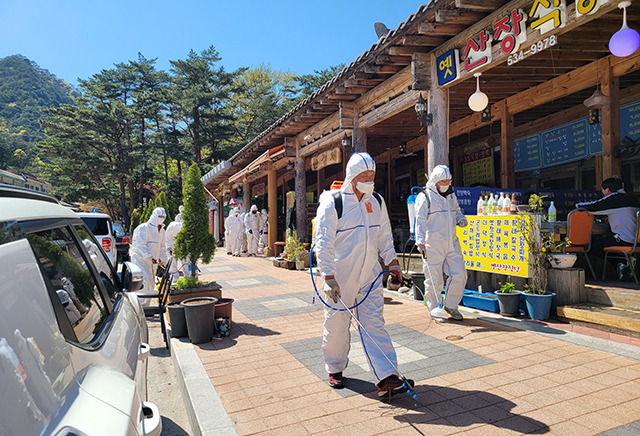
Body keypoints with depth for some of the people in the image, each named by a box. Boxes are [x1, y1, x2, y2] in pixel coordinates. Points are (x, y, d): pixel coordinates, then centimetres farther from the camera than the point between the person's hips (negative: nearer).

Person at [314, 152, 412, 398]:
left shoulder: (377, 202, 7)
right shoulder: (332, 203, -11)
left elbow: (385, 236, 17)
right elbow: (323, 243, -15)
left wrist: (392, 261, 10)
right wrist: (328, 277, -21)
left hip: (370, 276, 4)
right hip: (339, 278, -3)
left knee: (374, 325, 1)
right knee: (337, 325, 10)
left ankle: (386, 378, 2)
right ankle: (335, 370, 32)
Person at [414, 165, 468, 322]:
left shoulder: (451, 196, 15)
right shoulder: (424, 197, -6)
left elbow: (456, 211, 28)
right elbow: (420, 221, -12)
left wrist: (461, 219, 4)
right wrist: (420, 241, -21)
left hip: (452, 244, 7)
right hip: (432, 246, -6)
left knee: (460, 275, 6)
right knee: (434, 280, 0)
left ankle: (450, 305, 25)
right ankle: (434, 310, 18)